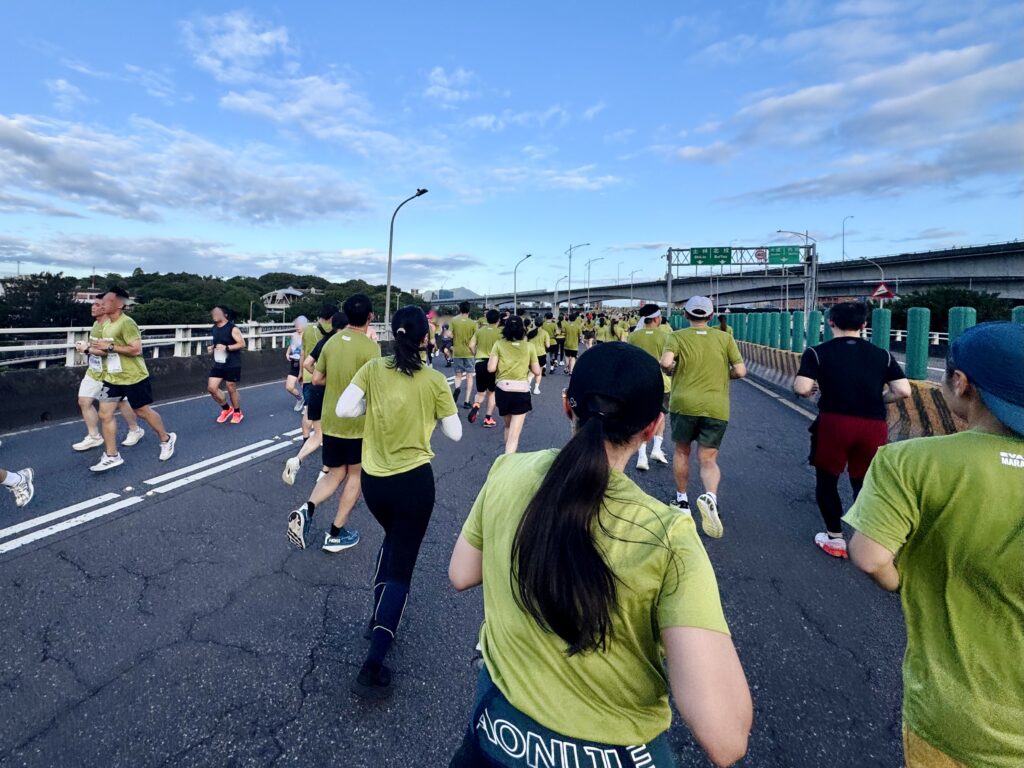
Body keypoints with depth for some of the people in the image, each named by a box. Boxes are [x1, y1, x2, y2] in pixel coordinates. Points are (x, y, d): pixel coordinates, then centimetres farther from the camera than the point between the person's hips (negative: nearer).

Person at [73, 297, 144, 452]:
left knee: (120, 403, 6)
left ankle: (135, 430, 26)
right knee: (84, 402, 4)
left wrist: (88, 348, -26)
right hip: (93, 371, 9)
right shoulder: (96, 323, 8)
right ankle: (94, 437, 14)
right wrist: (86, 345, 4)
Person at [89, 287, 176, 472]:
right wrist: (96, 350, 1)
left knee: (142, 411, 5)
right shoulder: (106, 325, 10)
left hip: (133, 377, -8)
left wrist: (110, 347, -24)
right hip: (112, 377, 8)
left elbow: (136, 349, -25)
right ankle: (111, 456, 9)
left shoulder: (126, 323, -18)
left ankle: (166, 439, 28)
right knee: (104, 414, 2)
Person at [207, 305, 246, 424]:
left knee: (231, 389, 3)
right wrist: (211, 348, 4)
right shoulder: (214, 329, 9)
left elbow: (242, 344, -17)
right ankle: (226, 409, 20)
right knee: (211, 388, -1)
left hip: (232, 364, -7)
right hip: (218, 364, 7)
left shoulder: (232, 328, -12)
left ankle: (237, 413, 23)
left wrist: (226, 347, -26)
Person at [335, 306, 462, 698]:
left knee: (392, 541, 32)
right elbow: (455, 433, -4)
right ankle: (372, 668, 2)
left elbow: (343, 409, -11)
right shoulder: (435, 380, -9)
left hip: (373, 479, 4)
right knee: (401, 568, 6)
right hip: (414, 480, -3)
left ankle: (379, 617, 41)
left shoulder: (373, 369, -4)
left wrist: (374, 406, 5)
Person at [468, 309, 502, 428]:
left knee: (481, 392, 17)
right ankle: (488, 418, 12)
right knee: (492, 392, 13)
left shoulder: (479, 330, 3)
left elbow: (471, 346, 1)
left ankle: (476, 406, -14)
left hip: (480, 363, 3)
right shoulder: (499, 332, -7)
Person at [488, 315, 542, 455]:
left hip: (502, 389, 2)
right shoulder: (529, 346, 2)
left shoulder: (499, 344, 1)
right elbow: (537, 371, 4)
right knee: (514, 434, -1)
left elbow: (491, 368, -6)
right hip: (521, 391, -2)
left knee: (508, 425, 26)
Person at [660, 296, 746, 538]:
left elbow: (666, 363, -17)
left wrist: (674, 371, 5)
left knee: (681, 451, 20)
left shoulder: (678, 336, 1)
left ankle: (682, 500, 31)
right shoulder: (725, 338, 7)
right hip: (716, 407, 1)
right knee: (708, 459, 5)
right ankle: (710, 497, -24)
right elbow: (740, 371, 1)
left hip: (684, 403, -1)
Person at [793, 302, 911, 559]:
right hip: (873, 426, 3)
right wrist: (878, 399, 17)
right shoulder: (882, 354, 7)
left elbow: (801, 389, -13)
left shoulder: (817, 353, -2)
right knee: (864, 483, 18)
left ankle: (835, 538, 22)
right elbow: (904, 391, 0)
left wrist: (814, 390, 9)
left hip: (834, 423, -3)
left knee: (827, 480, 16)